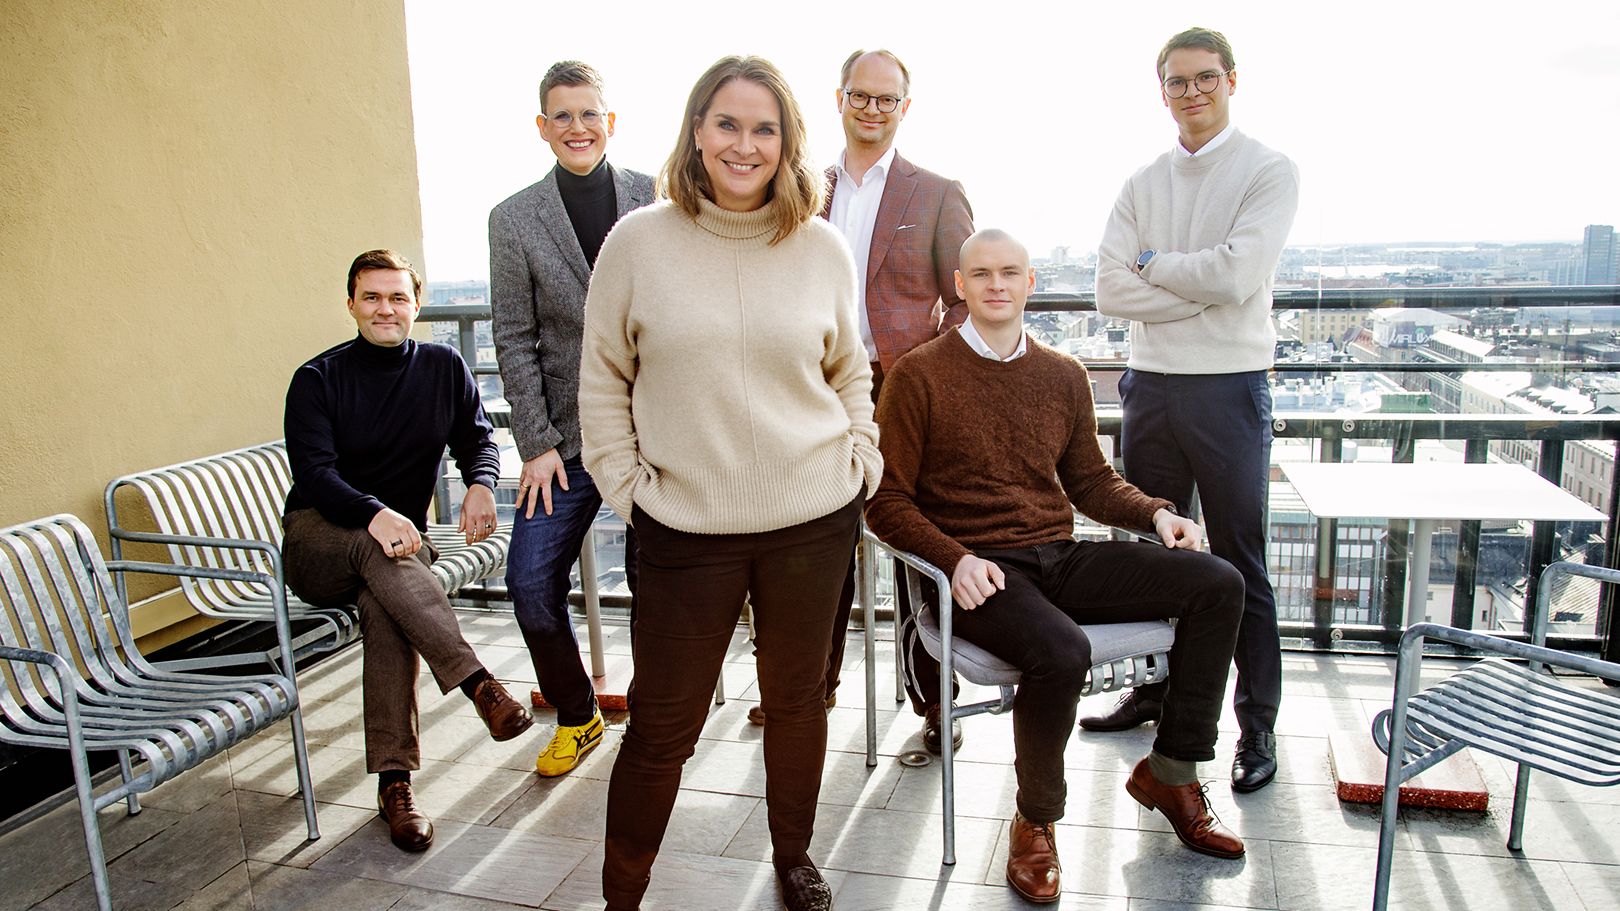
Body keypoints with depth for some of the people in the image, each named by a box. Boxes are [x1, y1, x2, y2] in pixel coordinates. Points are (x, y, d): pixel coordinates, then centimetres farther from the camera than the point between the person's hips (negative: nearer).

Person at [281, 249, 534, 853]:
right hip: (318, 538, -1)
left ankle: (394, 781, -34)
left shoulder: (444, 367, 8)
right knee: (379, 552, -38)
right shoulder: (318, 379, -2)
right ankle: (478, 683, -45)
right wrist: (373, 513, -36)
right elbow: (313, 471, -14)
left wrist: (481, 484, -20)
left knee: (385, 602, -34)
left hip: (401, 533, 1)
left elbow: (477, 440, 6)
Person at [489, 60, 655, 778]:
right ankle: (575, 716, 22)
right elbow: (515, 341, 1)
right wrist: (537, 443, -5)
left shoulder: (659, 201, 2)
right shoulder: (514, 220, 3)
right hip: (570, 436, 1)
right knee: (532, 583, -2)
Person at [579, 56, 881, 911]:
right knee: (662, 726, 5)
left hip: (813, 520, 2)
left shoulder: (822, 246, 3)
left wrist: (860, 458, 3)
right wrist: (624, 484, -2)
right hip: (686, 527, -2)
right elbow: (603, 380, 4)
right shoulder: (638, 242, -3)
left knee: (797, 697, 17)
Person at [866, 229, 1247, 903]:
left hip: (1062, 558, 6)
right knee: (1062, 651, -35)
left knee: (1218, 584, -8)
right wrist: (955, 558, -19)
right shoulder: (918, 376, -2)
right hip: (980, 571, -6)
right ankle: (1035, 822, -6)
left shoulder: (1064, 376, 14)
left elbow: (1091, 480, 22)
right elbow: (886, 499, -4)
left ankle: (1169, 772, 6)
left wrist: (1156, 513, 3)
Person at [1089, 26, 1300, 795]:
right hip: (1151, 385, 5)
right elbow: (1111, 290, -2)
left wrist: (1152, 263, -5)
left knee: (1238, 564, 2)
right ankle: (1156, 688, 30)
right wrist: (1202, 289, -11)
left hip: (1228, 387, -4)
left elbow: (1237, 274, -18)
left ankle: (1257, 723, 15)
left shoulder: (1269, 172, -2)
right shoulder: (1141, 185, 10)